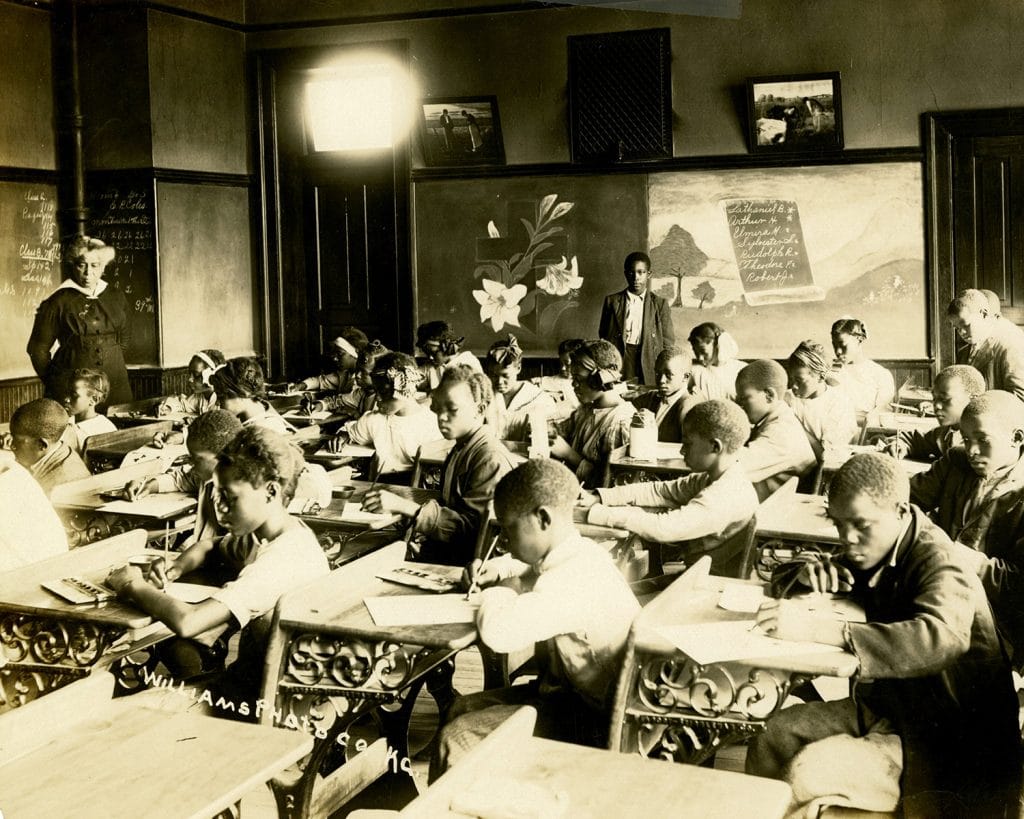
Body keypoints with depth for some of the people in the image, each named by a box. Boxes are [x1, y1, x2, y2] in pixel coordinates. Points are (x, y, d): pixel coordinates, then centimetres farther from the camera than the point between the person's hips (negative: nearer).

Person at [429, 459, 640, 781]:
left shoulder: (571, 579, -28)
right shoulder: (580, 552, 3)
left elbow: (499, 633, -40)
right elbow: (533, 564, 29)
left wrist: (495, 596, -17)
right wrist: (498, 568, 9)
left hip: (591, 722, -11)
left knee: (457, 739, -12)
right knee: (461, 709, 13)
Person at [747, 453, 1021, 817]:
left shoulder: (938, 562, -22)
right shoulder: (870, 552, 3)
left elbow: (939, 638, -44)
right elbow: (782, 577, 15)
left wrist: (815, 628, -49)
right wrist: (809, 572, -12)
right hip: (886, 705, 8)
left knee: (806, 774, -23)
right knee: (775, 735, -4)